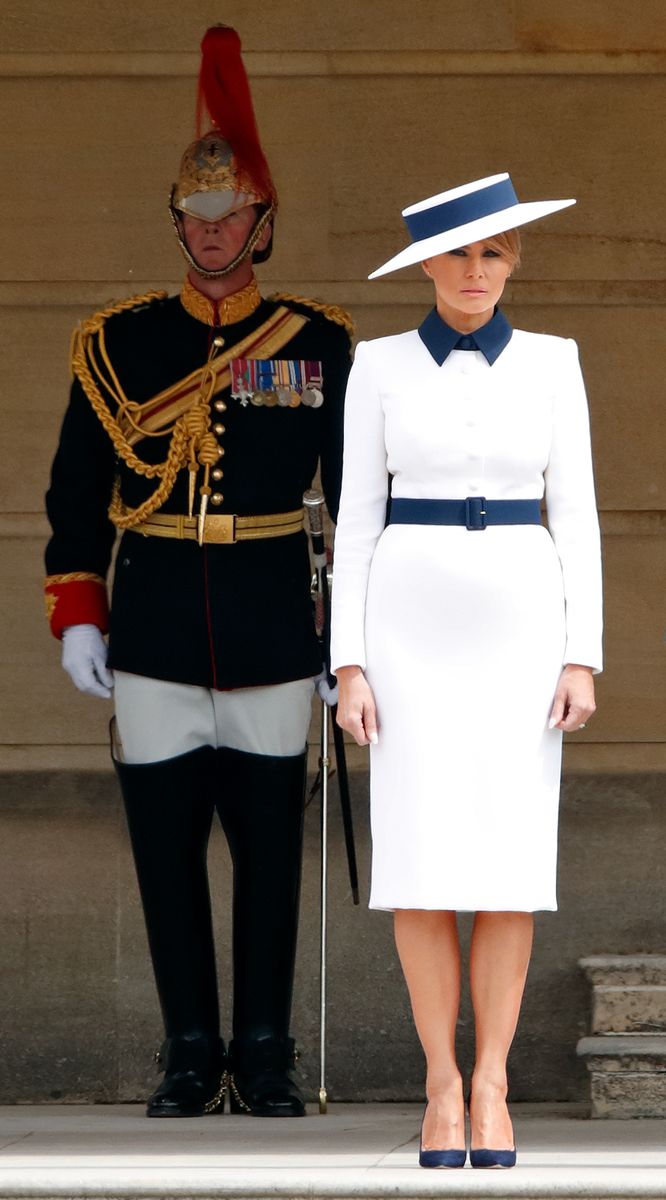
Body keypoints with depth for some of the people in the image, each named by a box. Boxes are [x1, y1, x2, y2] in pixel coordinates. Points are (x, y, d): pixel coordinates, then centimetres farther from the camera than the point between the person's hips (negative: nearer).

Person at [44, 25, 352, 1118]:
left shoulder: (318, 345, 3)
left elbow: (356, 490, 6)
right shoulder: (117, 343, 4)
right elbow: (77, 491, 7)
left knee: (270, 844, 3)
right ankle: (191, 1053, 12)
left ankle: (265, 1053, 13)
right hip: (154, 640, 1)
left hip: (274, 641, -1)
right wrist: (76, 616, 1)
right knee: (166, 845, 3)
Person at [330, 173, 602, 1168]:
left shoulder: (550, 363, 5)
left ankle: (492, 1088, 4)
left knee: (510, 861, -3)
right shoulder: (380, 367, 3)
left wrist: (583, 656, -4)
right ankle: (442, 1086, 5)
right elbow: (357, 517, 3)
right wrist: (349, 663, -5)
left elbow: (576, 515, 4)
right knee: (421, 862, -5)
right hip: (413, 622, -1)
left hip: (518, 623, 1)